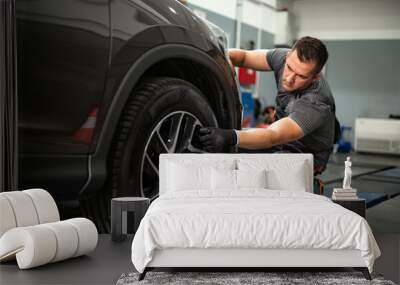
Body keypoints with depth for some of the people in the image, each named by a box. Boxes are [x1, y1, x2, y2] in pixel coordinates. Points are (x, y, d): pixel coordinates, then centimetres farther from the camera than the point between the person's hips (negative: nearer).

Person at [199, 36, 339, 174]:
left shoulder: (316, 103, -35)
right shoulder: (283, 57, -15)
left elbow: (274, 136, -45)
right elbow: (244, 56, -4)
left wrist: (233, 138, -63)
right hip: (283, 140, 7)